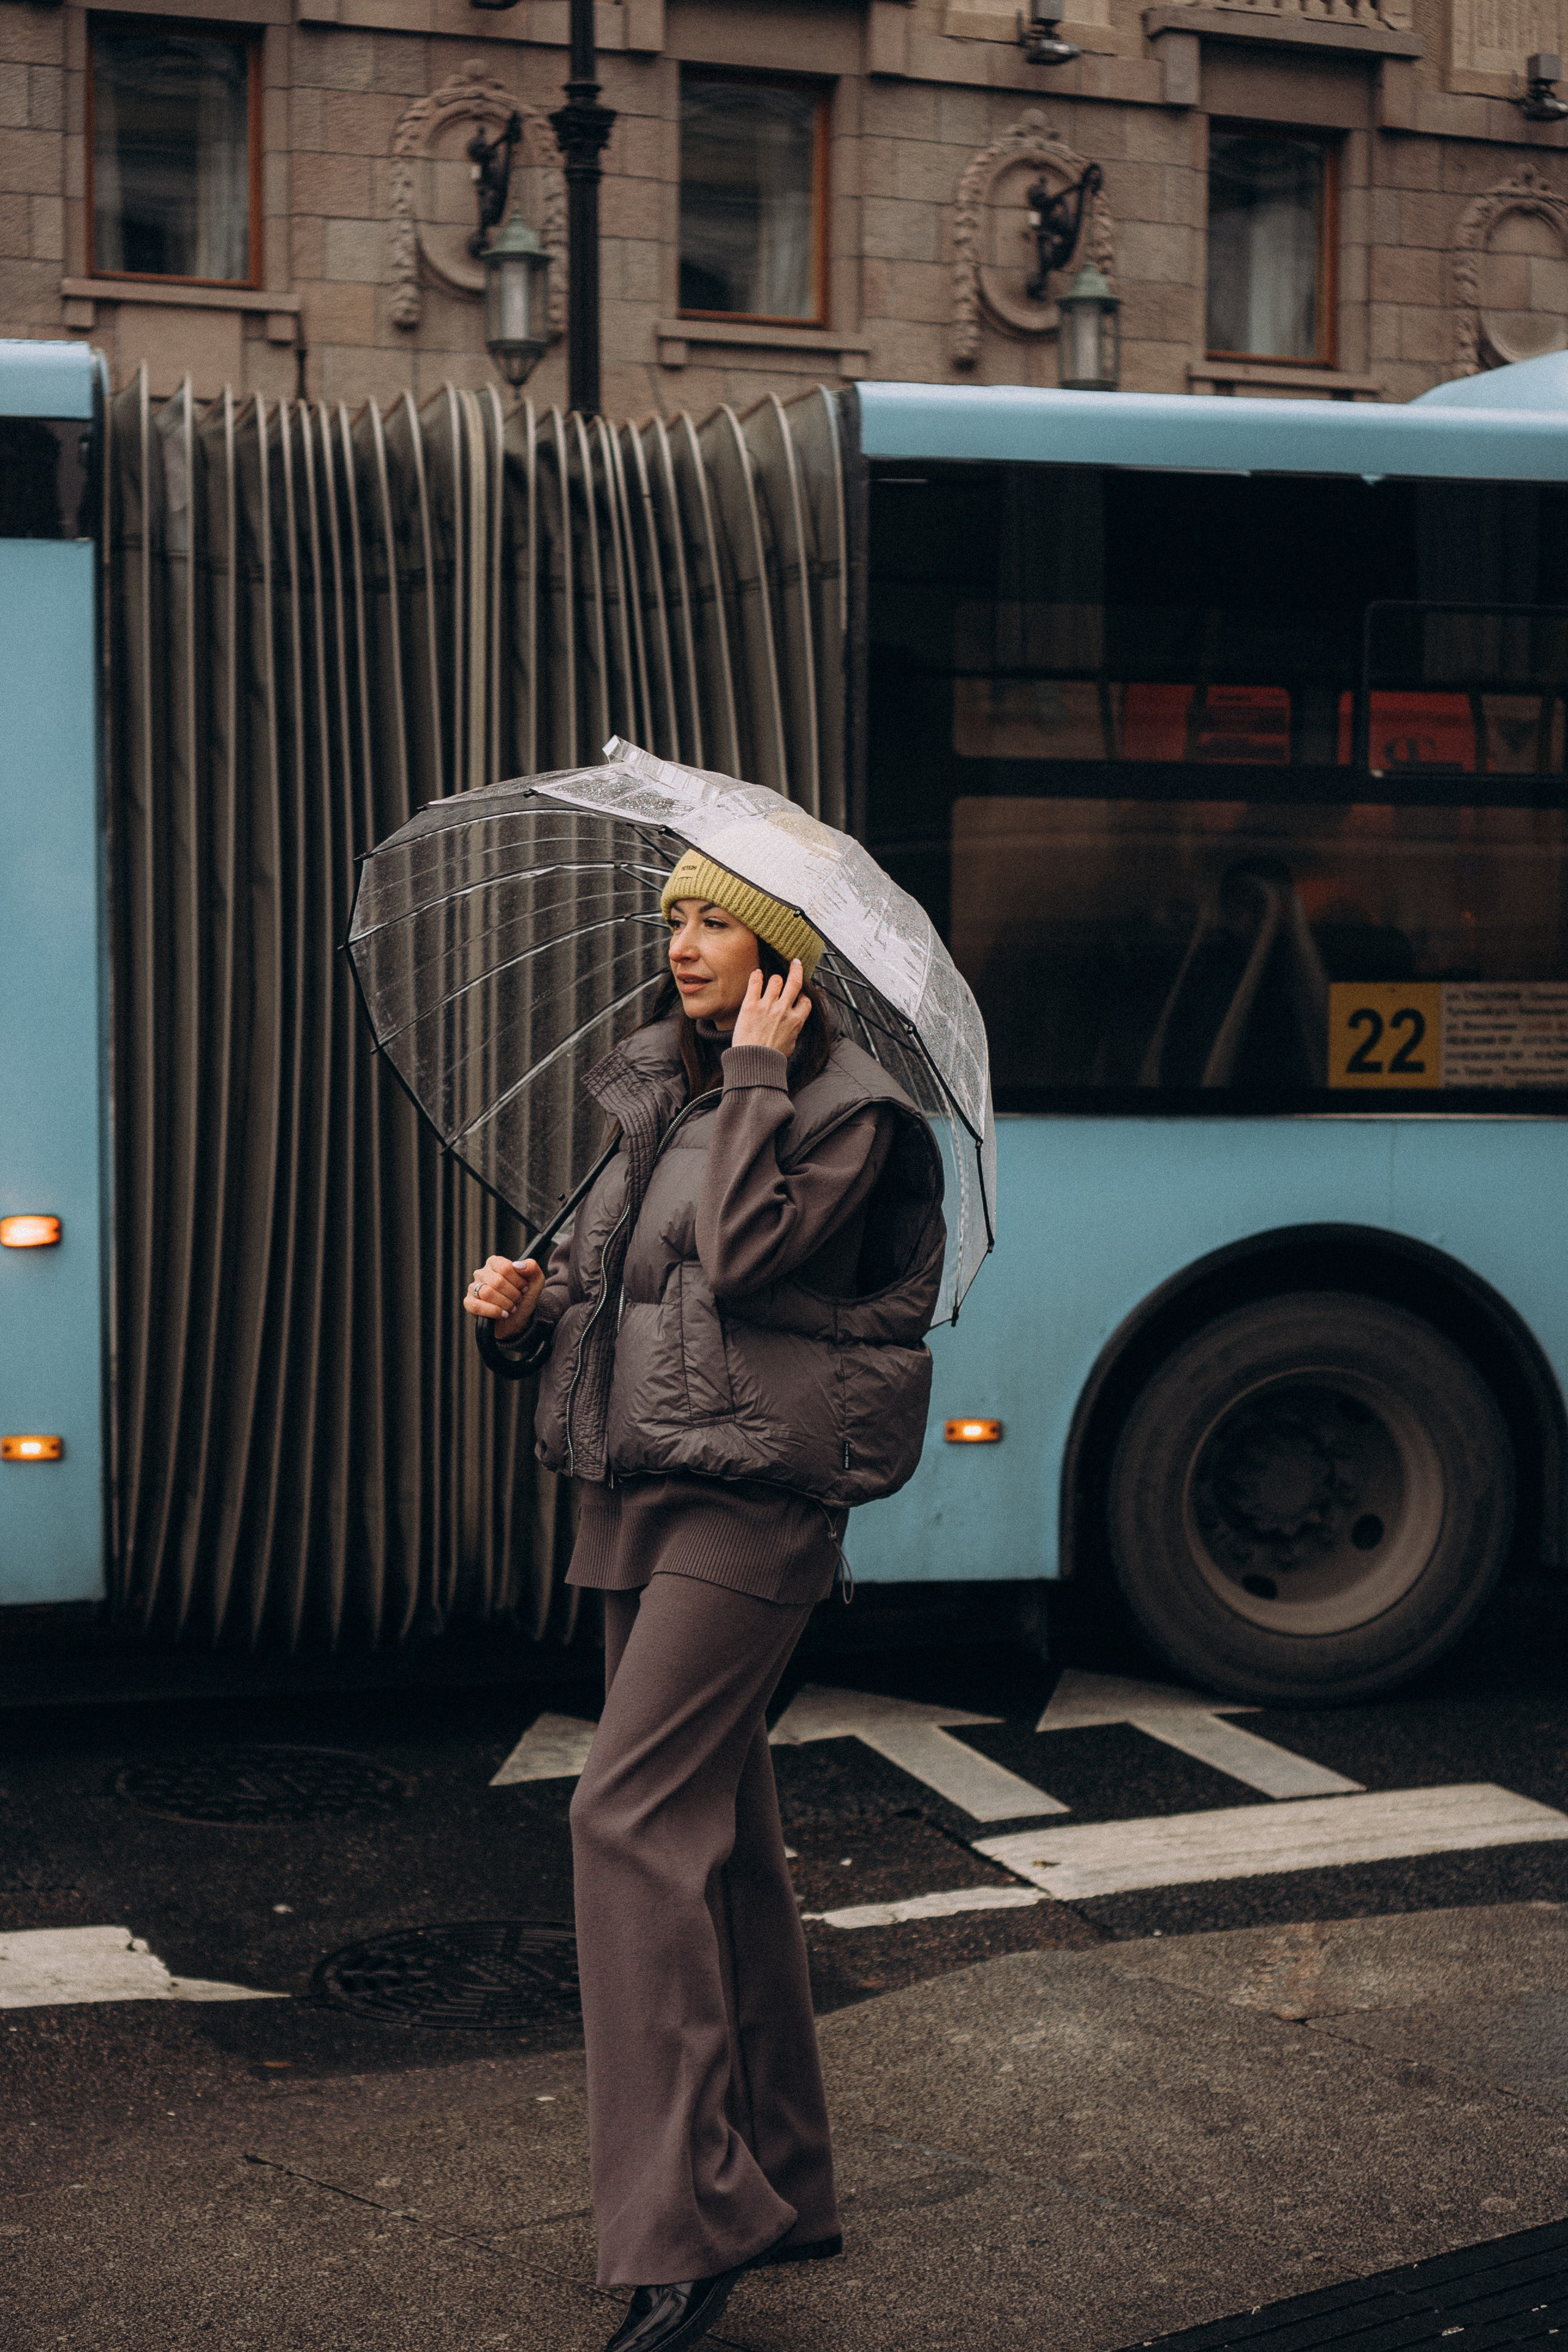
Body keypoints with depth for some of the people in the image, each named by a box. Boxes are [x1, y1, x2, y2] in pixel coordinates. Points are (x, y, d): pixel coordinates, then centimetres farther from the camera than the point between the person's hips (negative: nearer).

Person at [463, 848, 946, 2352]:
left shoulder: (844, 1111, -6)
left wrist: (755, 1073, -13)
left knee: (633, 1811, -16)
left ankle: (682, 2227, -13)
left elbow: (744, 1255, -21)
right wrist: (526, 1312, -1)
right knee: (721, 1831, 12)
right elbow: (606, 1290, 20)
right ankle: (781, 2191, 24)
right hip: (639, 1493, 8)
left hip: (754, 1497, -8)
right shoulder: (656, 1101, 16)